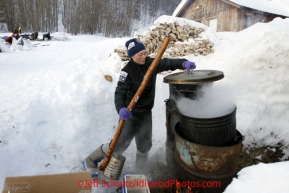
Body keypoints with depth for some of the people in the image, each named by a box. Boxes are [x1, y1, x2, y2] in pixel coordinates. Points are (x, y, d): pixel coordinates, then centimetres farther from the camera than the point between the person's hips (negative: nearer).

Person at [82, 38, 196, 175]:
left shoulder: (151, 63, -5)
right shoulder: (127, 71, -21)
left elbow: (167, 63, -2)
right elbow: (120, 92, -29)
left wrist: (183, 63, -21)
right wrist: (120, 109, -48)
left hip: (146, 113, 6)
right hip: (131, 114, -6)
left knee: (145, 146, 15)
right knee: (119, 145, 3)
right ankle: (91, 161, 26)